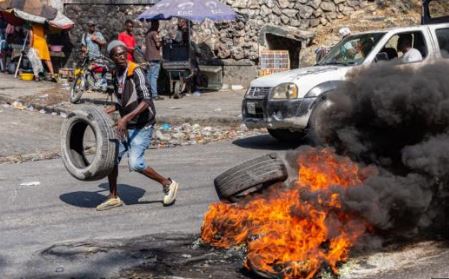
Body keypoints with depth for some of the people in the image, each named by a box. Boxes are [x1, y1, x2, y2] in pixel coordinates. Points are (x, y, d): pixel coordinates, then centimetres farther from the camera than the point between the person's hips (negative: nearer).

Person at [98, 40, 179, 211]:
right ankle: (113, 197, 21)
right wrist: (109, 111, 7)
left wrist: (126, 118, -34)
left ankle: (167, 184, 3)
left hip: (142, 127, -8)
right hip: (126, 126, 8)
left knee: (135, 163, -17)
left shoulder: (136, 72, -16)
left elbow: (146, 101, -26)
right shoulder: (117, 74, 8)